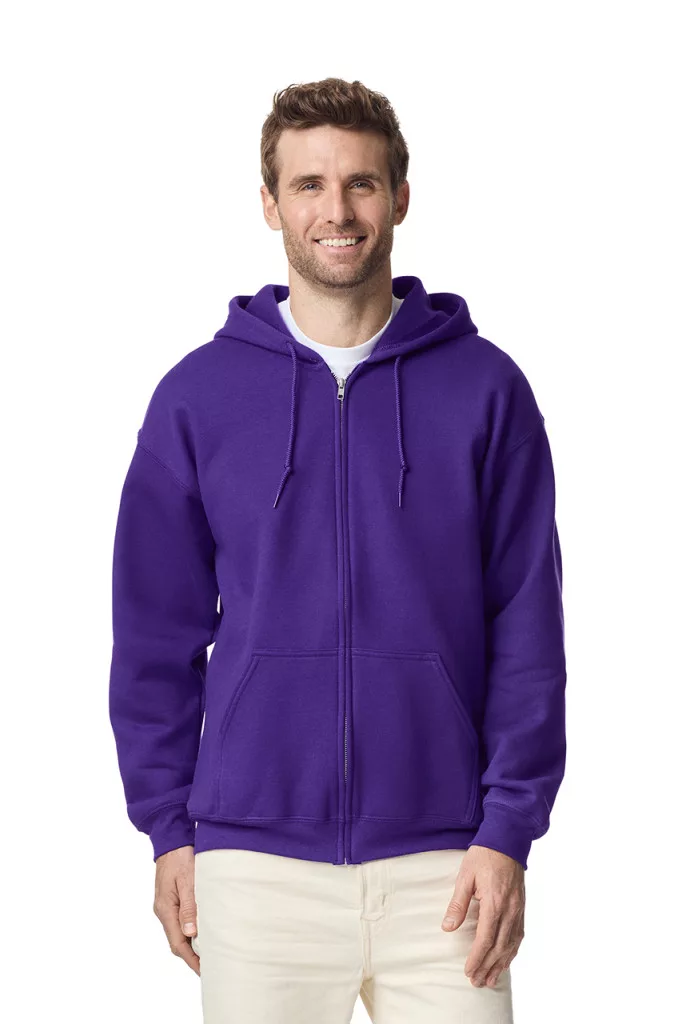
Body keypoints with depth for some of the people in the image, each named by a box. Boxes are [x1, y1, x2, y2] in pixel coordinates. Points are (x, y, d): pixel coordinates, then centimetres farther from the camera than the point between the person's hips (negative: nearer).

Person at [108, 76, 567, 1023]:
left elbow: (527, 627, 0)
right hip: (255, 860, 1)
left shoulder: (484, 388, 1)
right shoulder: (199, 394, 3)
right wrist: (168, 829, 3)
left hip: (441, 862, 0)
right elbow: (157, 635, 6)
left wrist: (509, 829, -5)